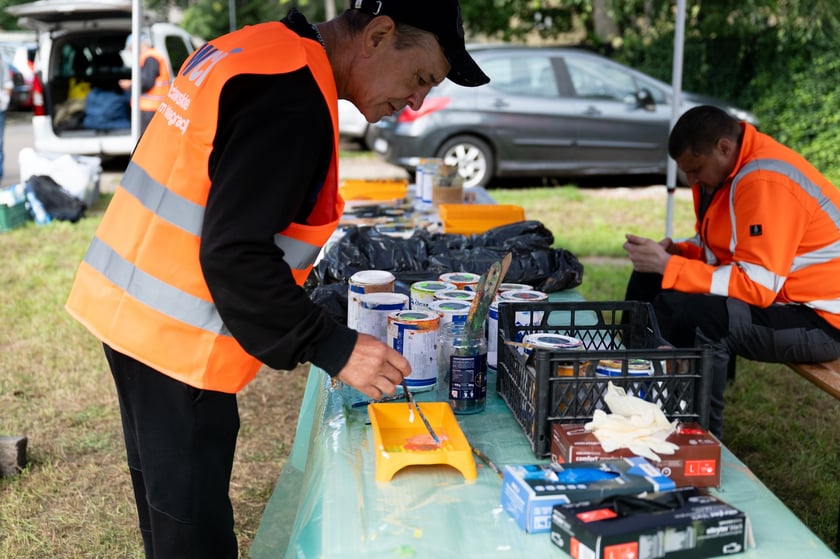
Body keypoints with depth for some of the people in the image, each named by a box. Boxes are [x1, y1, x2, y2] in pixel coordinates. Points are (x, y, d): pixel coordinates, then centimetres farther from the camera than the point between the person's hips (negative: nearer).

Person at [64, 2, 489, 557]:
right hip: (175, 337, -10)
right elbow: (235, 255, -25)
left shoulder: (249, 50, 9)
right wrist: (332, 347, -22)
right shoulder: (295, 101, -22)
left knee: (167, 501, 23)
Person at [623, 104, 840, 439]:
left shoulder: (765, 182, -26)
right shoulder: (723, 168, 4)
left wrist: (668, 267, -27)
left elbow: (757, 286, -30)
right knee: (649, 281, 9)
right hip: (769, 293, 10)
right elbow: (717, 247, 17)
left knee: (687, 311, -33)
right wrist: (676, 251, -5)